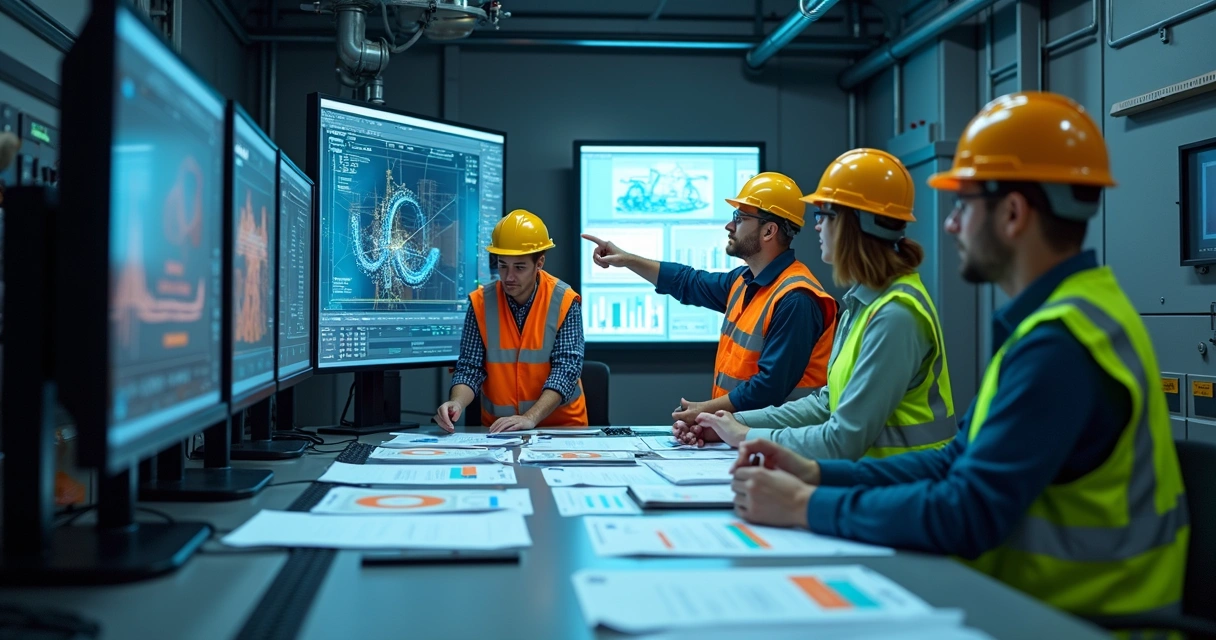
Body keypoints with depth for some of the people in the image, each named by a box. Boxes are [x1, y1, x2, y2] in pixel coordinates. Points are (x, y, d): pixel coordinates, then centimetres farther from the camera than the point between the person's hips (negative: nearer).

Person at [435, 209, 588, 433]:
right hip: (497, 429, 2)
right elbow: (470, 368, -2)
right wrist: (457, 402, -22)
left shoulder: (564, 302, -7)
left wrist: (530, 418, -26)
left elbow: (566, 368, -13)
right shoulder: (481, 303, -2)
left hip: (561, 426, -2)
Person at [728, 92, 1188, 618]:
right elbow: (958, 462, 10)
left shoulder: (1060, 345, -22)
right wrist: (817, 474, 1)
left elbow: (965, 517, -25)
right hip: (1039, 598, 8)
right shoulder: (1055, 317, 10)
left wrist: (806, 506, -15)